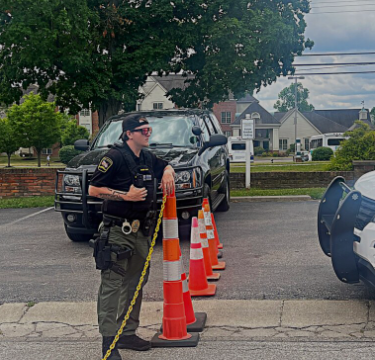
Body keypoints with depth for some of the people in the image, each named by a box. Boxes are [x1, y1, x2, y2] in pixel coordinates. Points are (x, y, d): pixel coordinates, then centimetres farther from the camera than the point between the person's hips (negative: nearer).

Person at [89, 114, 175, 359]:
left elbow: (166, 166, 32)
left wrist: (168, 173, 8)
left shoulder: (147, 158, 12)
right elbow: (94, 189, -12)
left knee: (135, 284, 14)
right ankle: (109, 339, -3)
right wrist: (126, 195, -18)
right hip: (117, 231, -8)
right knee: (112, 284, -8)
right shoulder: (116, 157, -11)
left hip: (141, 230, 9)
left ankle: (128, 333, 24)